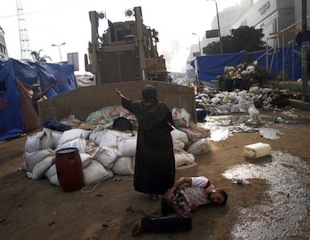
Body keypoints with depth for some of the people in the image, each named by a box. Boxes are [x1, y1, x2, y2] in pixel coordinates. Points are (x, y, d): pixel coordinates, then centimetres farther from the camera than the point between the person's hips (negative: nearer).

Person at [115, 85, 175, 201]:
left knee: (148, 165, 14)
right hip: (163, 141, -1)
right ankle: (165, 187, 31)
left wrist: (120, 95, 32)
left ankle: (152, 192, 22)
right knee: (164, 164, 17)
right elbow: (170, 122, -9)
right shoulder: (162, 107, -17)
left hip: (146, 142, 2)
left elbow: (128, 103, 13)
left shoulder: (138, 106, -8)